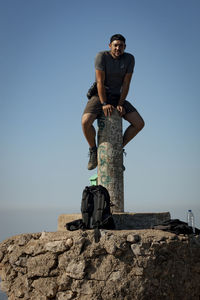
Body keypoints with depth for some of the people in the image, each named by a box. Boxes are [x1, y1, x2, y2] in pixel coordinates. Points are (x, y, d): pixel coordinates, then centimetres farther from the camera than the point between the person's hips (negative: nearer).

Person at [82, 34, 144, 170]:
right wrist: (104, 104, -26)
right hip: (99, 96, -3)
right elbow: (100, 81, -21)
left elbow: (126, 83, -9)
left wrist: (120, 104, -16)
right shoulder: (102, 56, -18)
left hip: (116, 97, 4)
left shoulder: (129, 58, -9)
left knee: (139, 123, -10)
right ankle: (93, 150, -3)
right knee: (86, 122, -30)